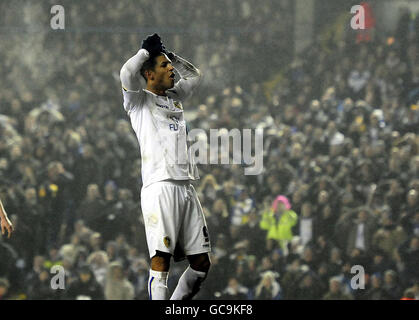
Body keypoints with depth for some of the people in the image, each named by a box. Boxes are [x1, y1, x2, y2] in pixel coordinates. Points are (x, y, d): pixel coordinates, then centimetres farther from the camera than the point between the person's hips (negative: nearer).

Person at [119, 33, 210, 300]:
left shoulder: (175, 97, 23)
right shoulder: (140, 100, 4)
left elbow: (195, 75, 40)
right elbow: (127, 73, -16)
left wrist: (170, 54, 26)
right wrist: (146, 50, 0)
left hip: (186, 186, 7)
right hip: (160, 186, -7)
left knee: (201, 263, 5)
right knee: (161, 260, -14)